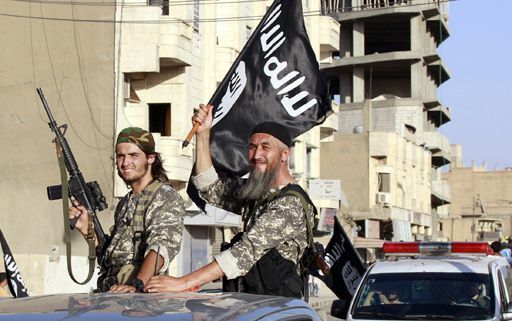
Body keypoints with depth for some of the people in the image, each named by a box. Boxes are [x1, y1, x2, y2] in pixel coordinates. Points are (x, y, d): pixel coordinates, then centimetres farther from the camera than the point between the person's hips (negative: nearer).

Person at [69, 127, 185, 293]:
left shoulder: (166, 198, -3)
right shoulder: (125, 203, 21)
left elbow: (162, 246, -18)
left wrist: (136, 284, -32)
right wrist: (86, 229, 12)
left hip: (141, 295, -7)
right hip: (109, 294, 7)